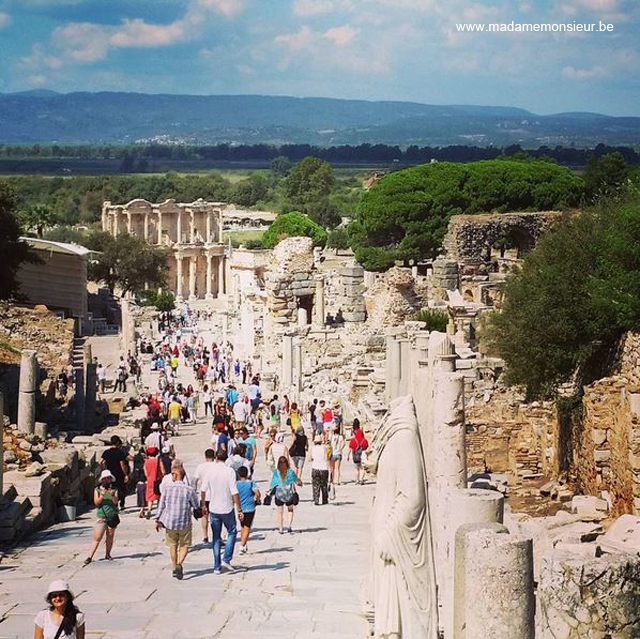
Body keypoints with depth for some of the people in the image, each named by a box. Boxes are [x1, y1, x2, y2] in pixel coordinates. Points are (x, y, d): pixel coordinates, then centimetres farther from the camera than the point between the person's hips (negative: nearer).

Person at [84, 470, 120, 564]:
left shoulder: (114, 489, 3)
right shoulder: (97, 489, 2)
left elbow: (115, 502, -8)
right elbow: (96, 502, -7)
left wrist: (112, 495, -26)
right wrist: (102, 495, -23)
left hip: (113, 516, 2)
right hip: (101, 516, -2)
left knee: (110, 537, 9)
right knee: (97, 538, -7)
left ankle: (107, 554, 24)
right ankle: (90, 557, -7)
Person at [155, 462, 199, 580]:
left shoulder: (167, 488, -8)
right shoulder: (189, 490, -10)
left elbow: (161, 505, -2)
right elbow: (196, 506, 2)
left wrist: (157, 520, 7)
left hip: (169, 522, 1)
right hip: (185, 523, -1)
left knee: (172, 545, 19)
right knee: (184, 545, 12)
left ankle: (174, 567, 24)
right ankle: (179, 564, -11)